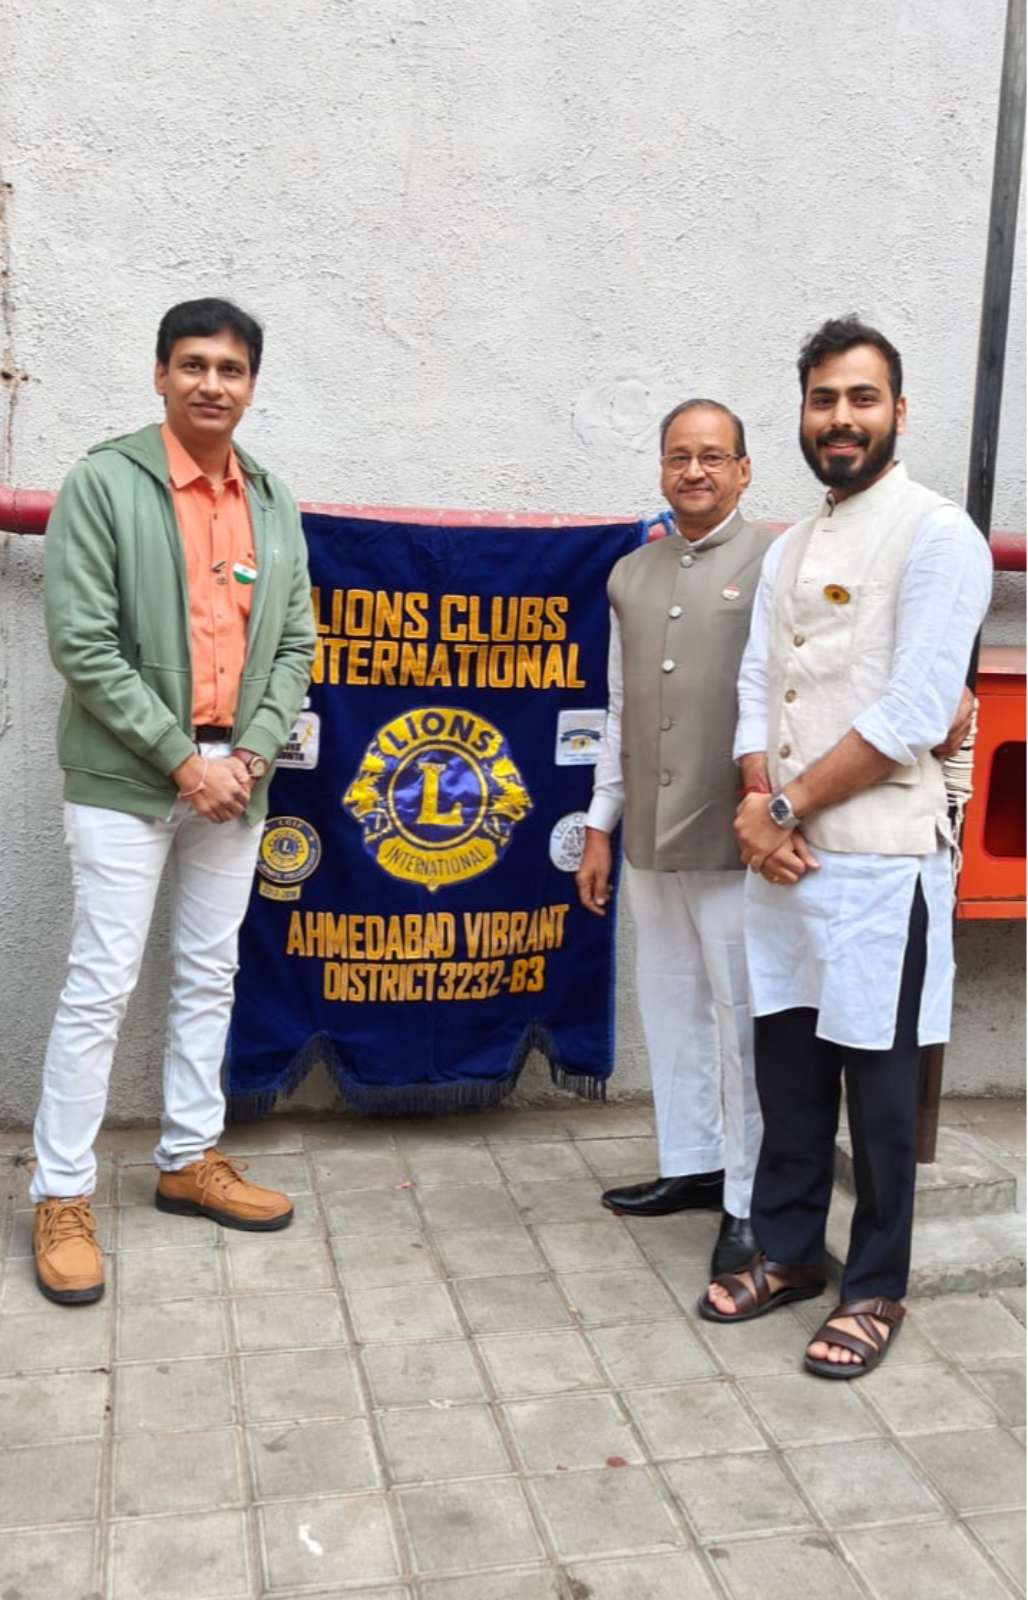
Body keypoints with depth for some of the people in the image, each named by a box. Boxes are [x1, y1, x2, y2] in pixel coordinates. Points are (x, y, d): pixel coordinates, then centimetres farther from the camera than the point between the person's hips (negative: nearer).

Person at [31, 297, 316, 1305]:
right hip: (126, 778, -5)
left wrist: (253, 752, -6)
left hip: (234, 779, 6)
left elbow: (294, 642, 10)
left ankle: (189, 1161, 27)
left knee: (210, 978, 13)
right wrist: (182, 759, -15)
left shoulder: (273, 503, 9)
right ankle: (61, 1197, 10)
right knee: (100, 988, -2)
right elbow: (81, 642, -13)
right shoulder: (104, 482, -7)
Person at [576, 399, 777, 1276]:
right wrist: (600, 827, 15)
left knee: (744, 1021, 1)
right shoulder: (631, 576, 14)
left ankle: (752, 1203, 13)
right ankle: (691, 1163, 30)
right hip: (650, 840, 6)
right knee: (670, 1008, 15)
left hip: (735, 843, -6)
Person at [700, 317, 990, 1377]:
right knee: (786, 1068, 15)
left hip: (879, 858, -7)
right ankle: (787, 1252, 31)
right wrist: (756, 808, -8)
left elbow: (914, 715, -17)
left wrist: (789, 808, -11)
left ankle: (875, 1290, 20)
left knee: (877, 1085, 4)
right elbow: (755, 687, 10)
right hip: (781, 854, 7)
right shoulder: (788, 551, 15)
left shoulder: (936, 535, -9)